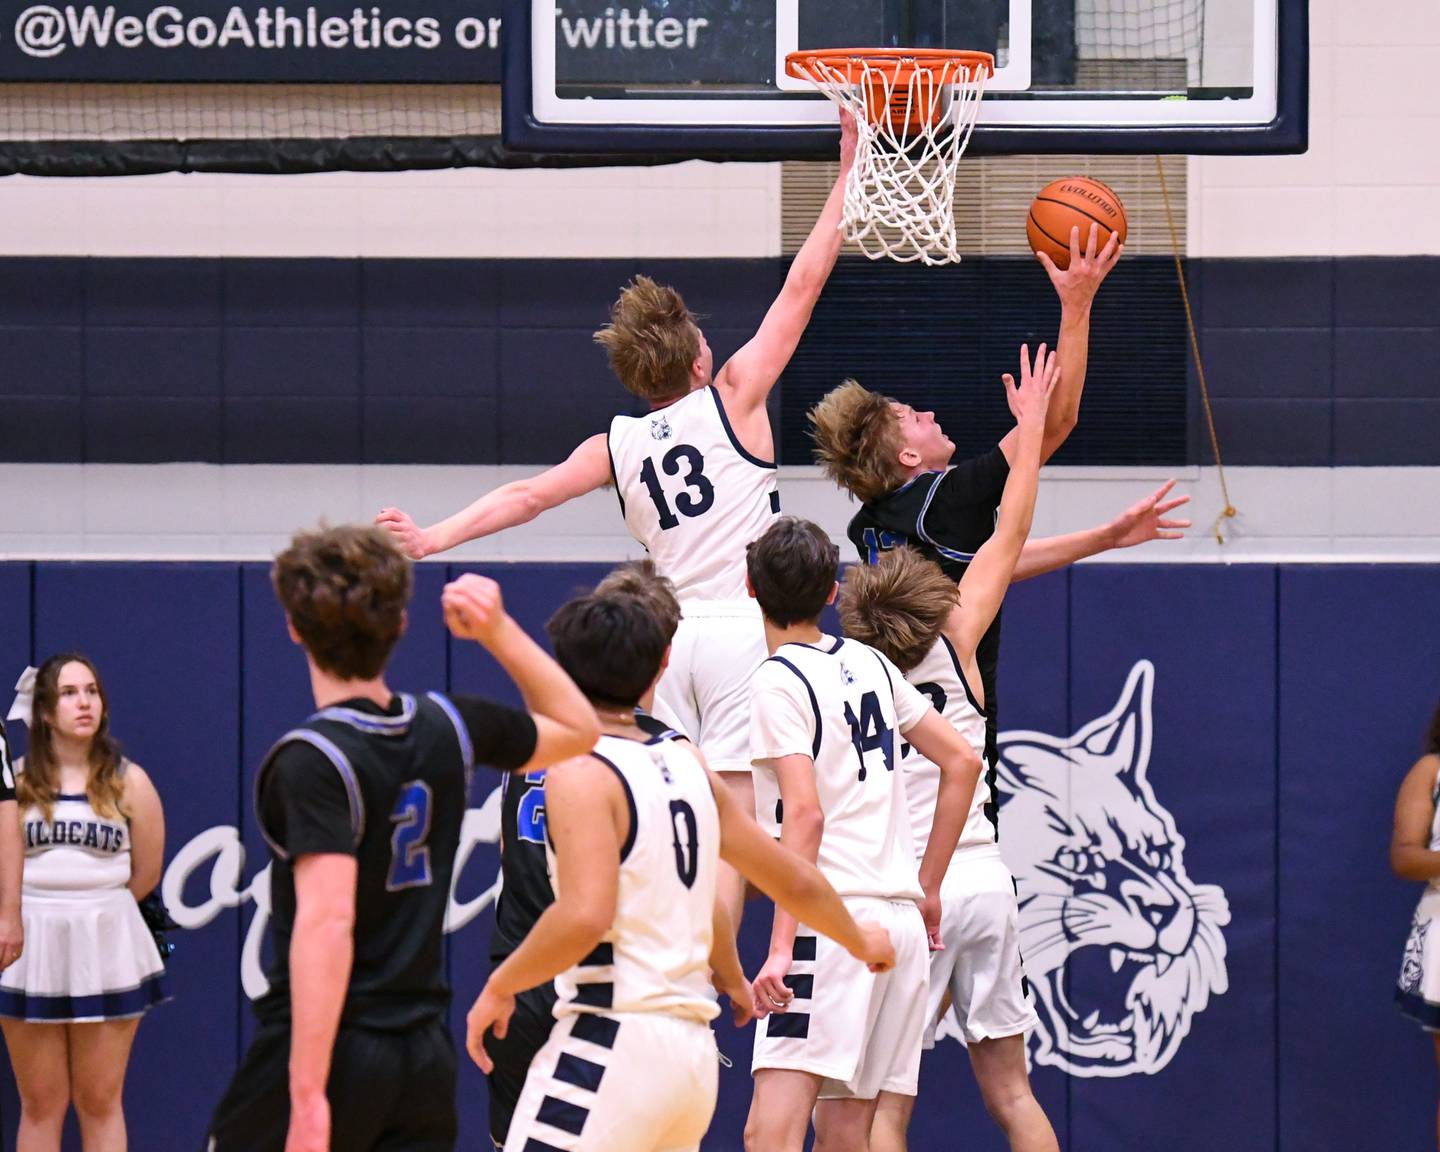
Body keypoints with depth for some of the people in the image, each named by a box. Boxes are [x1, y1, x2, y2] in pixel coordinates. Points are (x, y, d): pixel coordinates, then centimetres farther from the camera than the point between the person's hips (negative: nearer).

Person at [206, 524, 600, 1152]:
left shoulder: (313, 759, -15)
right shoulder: (447, 729, 5)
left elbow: (326, 922, -24)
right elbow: (577, 727, 26)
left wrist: (308, 1094, -27)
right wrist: (499, 632, 13)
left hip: (326, 1052, -6)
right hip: (426, 1057, 6)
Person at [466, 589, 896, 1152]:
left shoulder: (580, 772, -8)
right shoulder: (686, 764, 14)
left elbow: (584, 917, -21)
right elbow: (795, 881, 23)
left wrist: (500, 987, -7)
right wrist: (860, 942, 41)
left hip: (610, 1044, -8)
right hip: (693, 1048, 8)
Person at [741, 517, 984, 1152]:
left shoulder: (778, 681, -7)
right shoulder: (869, 663, 14)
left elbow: (805, 814, -17)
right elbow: (962, 762, 18)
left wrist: (782, 946, -19)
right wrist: (928, 887, 23)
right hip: (901, 919, 8)